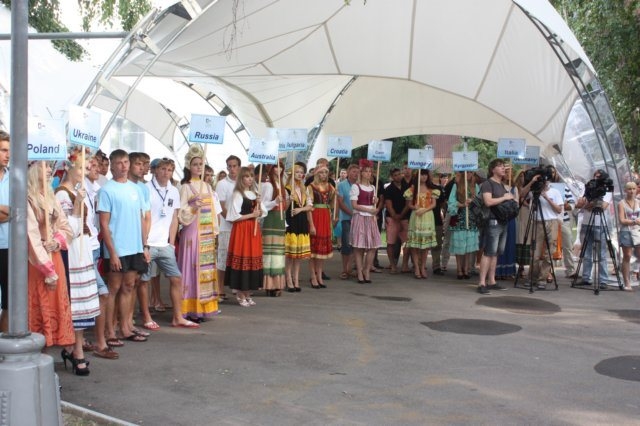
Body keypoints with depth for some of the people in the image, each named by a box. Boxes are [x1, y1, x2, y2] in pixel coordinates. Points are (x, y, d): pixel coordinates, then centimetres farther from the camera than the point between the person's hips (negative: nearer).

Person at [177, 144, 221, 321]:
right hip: (192, 233, -6)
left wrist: (215, 232, 10)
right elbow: (181, 214, -9)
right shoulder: (185, 187, -3)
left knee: (206, 269, 7)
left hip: (207, 235, 6)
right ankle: (191, 310, -3)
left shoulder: (207, 187, 14)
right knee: (192, 268, -6)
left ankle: (203, 307, 13)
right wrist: (193, 207, -26)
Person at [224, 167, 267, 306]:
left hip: (254, 229, 7)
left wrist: (259, 205, -5)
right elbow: (234, 217, -13)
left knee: (253, 260, 6)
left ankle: (247, 294, 16)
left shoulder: (255, 194, 14)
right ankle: (240, 295, 3)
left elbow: (262, 213, 14)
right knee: (242, 260, -5)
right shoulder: (237, 194, -7)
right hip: (241, 230, -7)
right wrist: (252, 215, -10)